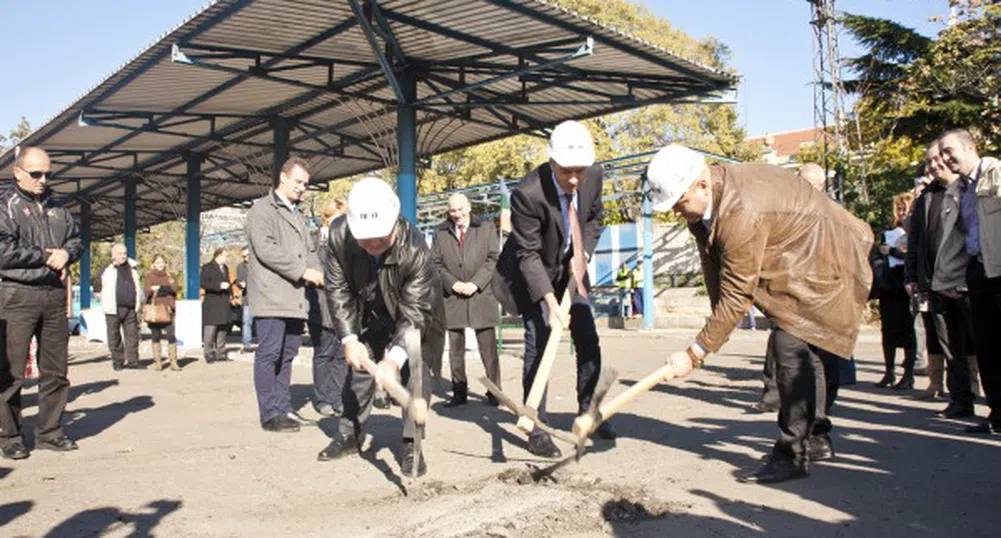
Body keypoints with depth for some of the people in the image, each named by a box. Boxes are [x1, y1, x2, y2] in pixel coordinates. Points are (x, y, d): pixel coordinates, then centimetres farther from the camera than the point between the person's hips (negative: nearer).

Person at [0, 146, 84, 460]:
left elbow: (77, 241, 19)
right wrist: (46, 257, -10)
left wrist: (65, 254, -3)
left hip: (55, 296, 6)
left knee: (55, 371, 9)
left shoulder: (57, 210, 17)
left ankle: (49, 432, 20)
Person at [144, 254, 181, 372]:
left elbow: (174, 288, -3)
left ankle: (173, 362, -6)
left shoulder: (169, 276, 14)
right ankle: (157, 362, 8)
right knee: (156, 336, 3)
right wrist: (166, 289, -15)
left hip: (167, 309, 1)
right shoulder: (149, 276, 9)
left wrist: (158, 288, -11)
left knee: (171, 335, -7)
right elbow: (147, 290, -6)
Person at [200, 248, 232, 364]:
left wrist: (231, 294, 14)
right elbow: (203, 283, -16)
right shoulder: (207, 268, -5)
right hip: (211, 305, -8)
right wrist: (219, 285, -22)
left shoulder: (225, 268, 19)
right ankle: (209, 354, 0)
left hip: (224, 305, 8)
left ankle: (220, 353, 19)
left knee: (223, 330, 11)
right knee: (210, 330, -6)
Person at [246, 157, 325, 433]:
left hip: (295, 297, 8)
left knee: (287, 355, 9)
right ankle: (270, 415, -3)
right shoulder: (262, 208, 0)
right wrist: (303, 272, -14)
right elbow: (265, 249, -13)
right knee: (269, 354, -6)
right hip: (271, 295, -8)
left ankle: (284, 409, 15)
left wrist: (317, 273, 2)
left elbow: (310, 250, 24)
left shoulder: (297, 215, 24)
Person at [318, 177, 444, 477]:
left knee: (414, 368, -17)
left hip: (413, 316, -4)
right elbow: (338, 290, -19)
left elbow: (414, 312, -38)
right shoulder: (338, 234, -29)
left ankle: (411, 444, -5)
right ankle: (349, 433, 33)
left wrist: (393, 359, -49)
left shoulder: (415, 248, -39)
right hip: (369, 318, 4)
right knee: (359, 367, 14)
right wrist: (349, 339, -25)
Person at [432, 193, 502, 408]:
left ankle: (494, 392, 9)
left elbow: (493, 259, 0)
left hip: (481, 294, -2)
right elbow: (436, 263, 6)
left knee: (488, 346, 0)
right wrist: (453, 283, -8)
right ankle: (459, 392, 13)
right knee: (455, 347, 5)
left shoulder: (486, 227, 6)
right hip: (452, 296, 2)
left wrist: (476, 283, -10)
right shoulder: (441, 232, 9)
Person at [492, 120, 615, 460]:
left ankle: (588, 410, 27)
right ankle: (536, 429, 0)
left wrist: (583, 255, -8)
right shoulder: (527, 193, -33)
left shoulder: (593, 177, -16)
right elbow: (528, 255, -27)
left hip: (570, 269, 6)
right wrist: (550, 301, -33)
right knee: (538, 342, -11)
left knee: (588, 340, 7)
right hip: (533, 272, -5)